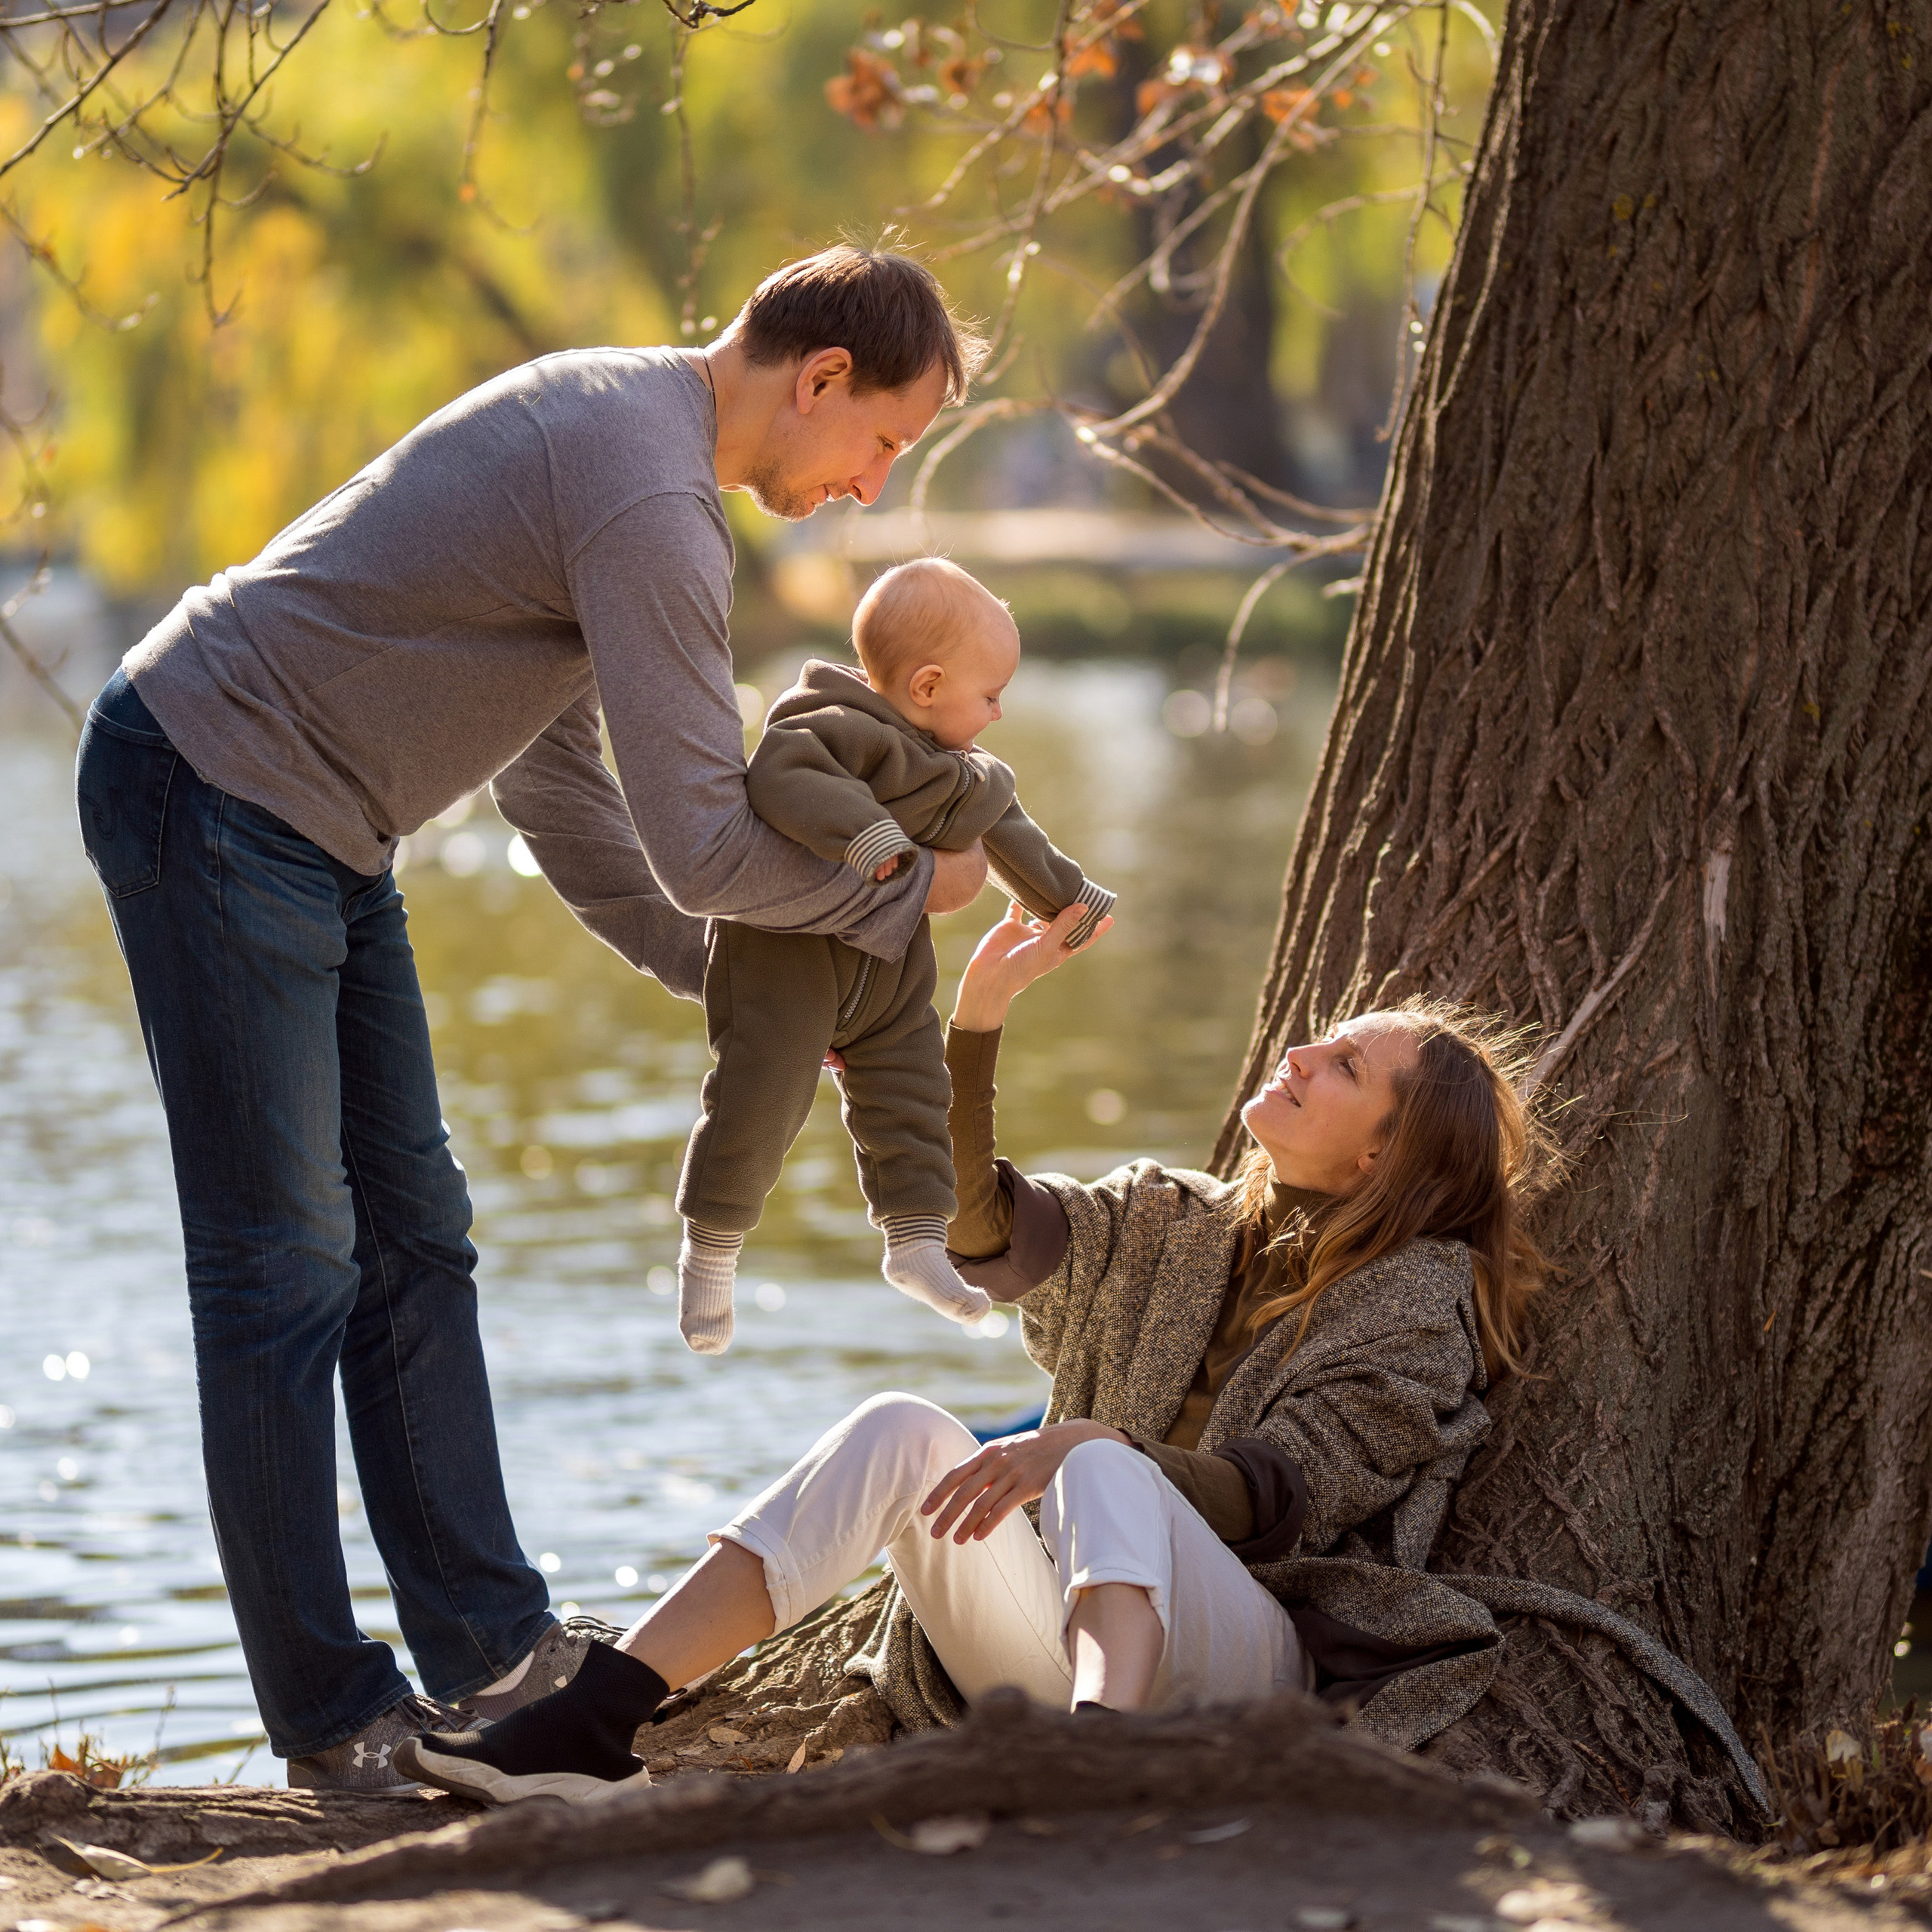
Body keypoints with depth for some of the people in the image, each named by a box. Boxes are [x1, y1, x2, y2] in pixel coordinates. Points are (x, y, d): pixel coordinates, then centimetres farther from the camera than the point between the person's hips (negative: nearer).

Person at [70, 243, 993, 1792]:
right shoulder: (651, 503, -21)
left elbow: (551, 775, 20)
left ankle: (488, 1647, 16)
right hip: (213, 804, -11)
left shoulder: (615, 417, 12)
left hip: (315, 836, 11)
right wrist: (908, 892, -3)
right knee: (288, 1270, -6)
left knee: (412, 1238, 11)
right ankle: (332, 1721, 0)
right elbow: (705, 847, -21)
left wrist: (717, 969, 18)